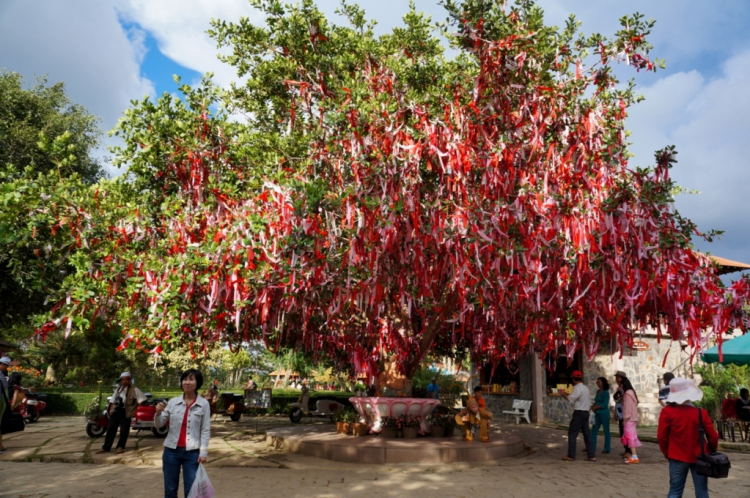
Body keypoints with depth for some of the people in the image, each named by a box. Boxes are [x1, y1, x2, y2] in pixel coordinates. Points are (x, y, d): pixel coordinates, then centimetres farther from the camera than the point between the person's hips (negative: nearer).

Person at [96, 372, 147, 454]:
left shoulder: (134, 390, -7)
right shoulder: (118, 389, 12)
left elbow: (142, 399, -8)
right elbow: (113, 401, 18)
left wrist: (135, 408, -10)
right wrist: (109, 410, 10)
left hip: (125, 413, -5)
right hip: (115, 412, 5)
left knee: (124, 431, 1)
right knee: (110, 429, 7)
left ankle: (120, 446, 18)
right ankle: (106, 447, 16)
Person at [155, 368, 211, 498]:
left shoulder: (204, 404, -4)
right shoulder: (173, 402, 2)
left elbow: (205, 430, -3)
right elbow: (159, 425, 5)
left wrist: (203, 452, -8)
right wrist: (158, 413, -14)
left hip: (192, 452, -2)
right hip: (171, 450, 3)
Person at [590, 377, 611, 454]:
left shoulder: (606, 393, -11)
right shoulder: (598, 392, 11)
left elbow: (604, 405, -16)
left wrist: (595, 407, -11)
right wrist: (592, 406, -3)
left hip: (604, 414, -8)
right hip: (597, 414, 8)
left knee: (606, 431, 4)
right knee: (594, 430, 7)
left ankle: (607, 449, 14)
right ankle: (592, 448, 11)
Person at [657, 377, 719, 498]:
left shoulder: (667, 412, -11)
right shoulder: (701, 413, -8)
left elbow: (661, 437, -8)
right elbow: (713, 437, -2)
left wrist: (666, 453, 9)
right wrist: (711, 452, 18)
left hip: (677, 458, -1)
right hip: (699, 457, 1)